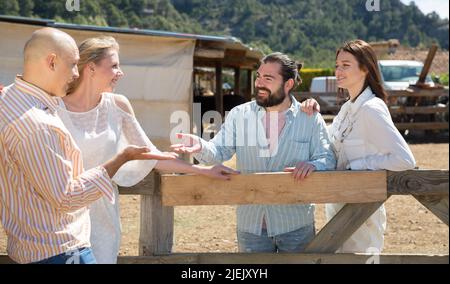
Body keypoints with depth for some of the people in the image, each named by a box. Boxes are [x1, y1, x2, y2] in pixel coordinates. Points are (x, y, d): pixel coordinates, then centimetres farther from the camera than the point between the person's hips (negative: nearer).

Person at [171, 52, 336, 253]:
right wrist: (200, 147, -28)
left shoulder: (310, 119, -2)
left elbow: (328, 159, -4)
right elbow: (219, 151, -5)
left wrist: (312, 165, -27)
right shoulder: (239, 115, 2)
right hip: (251, 224, 1)